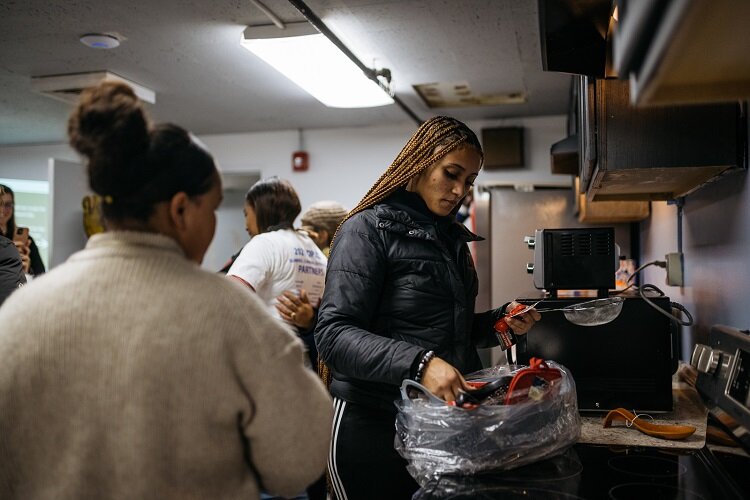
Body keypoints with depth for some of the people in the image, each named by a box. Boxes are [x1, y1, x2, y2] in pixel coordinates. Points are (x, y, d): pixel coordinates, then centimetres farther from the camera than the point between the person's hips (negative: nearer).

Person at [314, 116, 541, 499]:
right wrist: (419, 363, -34)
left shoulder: (452, 238, 12)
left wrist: (501, 321, 2)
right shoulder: (369, 230, -11)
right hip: (376, 425, -7)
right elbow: (335, 335, -21)